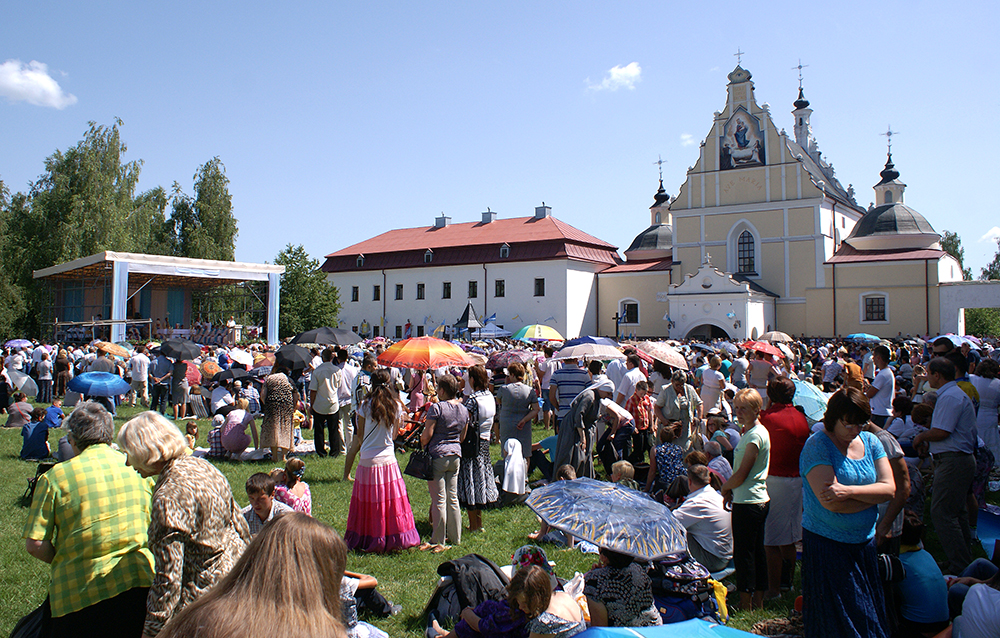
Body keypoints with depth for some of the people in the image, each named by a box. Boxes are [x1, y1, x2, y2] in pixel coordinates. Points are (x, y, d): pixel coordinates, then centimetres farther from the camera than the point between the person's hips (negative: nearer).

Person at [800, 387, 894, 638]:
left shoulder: (870, 441, 7)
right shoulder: (817, 445, -12)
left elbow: (889, 487, -3)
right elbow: (831, 503, -21)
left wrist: (850, 491, -19)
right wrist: (872, 494, -8)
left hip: (865, 542, 6)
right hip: (827, 544, -5)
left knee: (868, 615, 12)